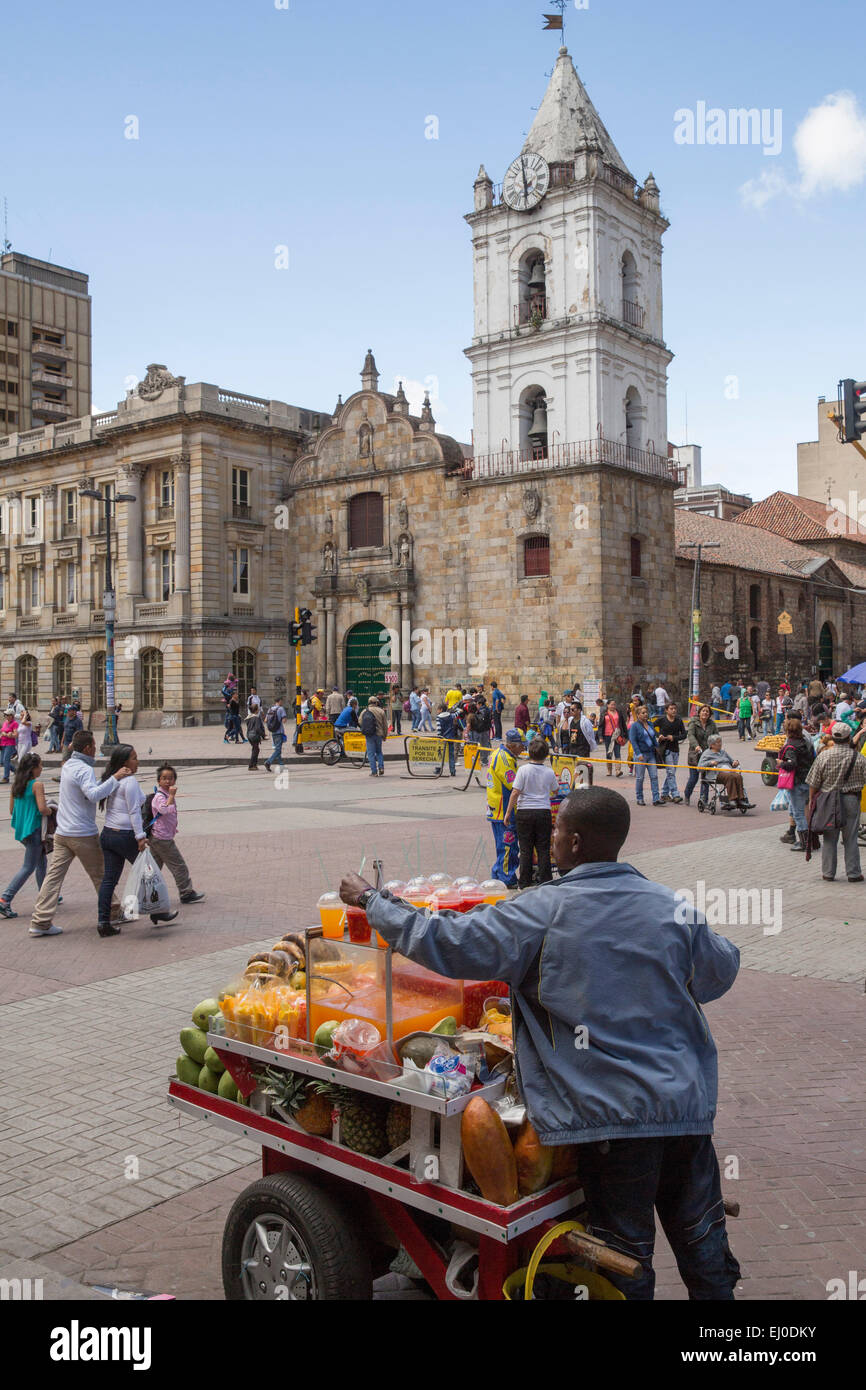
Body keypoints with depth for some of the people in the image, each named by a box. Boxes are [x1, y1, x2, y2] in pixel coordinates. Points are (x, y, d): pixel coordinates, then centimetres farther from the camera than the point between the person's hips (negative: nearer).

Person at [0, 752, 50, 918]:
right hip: (34, 829, -8)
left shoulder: (15, 784, 7)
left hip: (20, 829, 8)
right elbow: (42, 809, -22)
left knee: (41, 862, 21)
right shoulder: (37, 785, -15)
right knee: (28, 867, -2)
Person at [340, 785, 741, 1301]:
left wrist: (370, 900, 1)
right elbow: (720, 972, 16)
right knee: (702, 1234, 20)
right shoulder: (674, 906, 0)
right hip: (687, 1101, 4)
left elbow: (446, 944, -11)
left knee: (626, 1248, 12)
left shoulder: (543, 912, -13)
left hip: (611, 1112, -4)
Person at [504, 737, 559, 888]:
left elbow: (515, 792, -10)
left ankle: (524, 883, 12)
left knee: (525, 849, 7)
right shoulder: (549, 772, -1)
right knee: (543, 850, 7)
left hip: (524, 812, -1)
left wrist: (508, 813, -3)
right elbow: (556, 792, 16)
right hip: (544, 812, 1)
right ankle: (545, 882, 10)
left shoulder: (523, 769, -9)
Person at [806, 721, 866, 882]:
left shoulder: (823, 756, -8)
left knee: (829, 838, 9)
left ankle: (828, 873, 14)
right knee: (850, 839, 8)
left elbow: (814, 783, -3)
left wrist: (811, 801, 8)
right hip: (851, 800, 0)